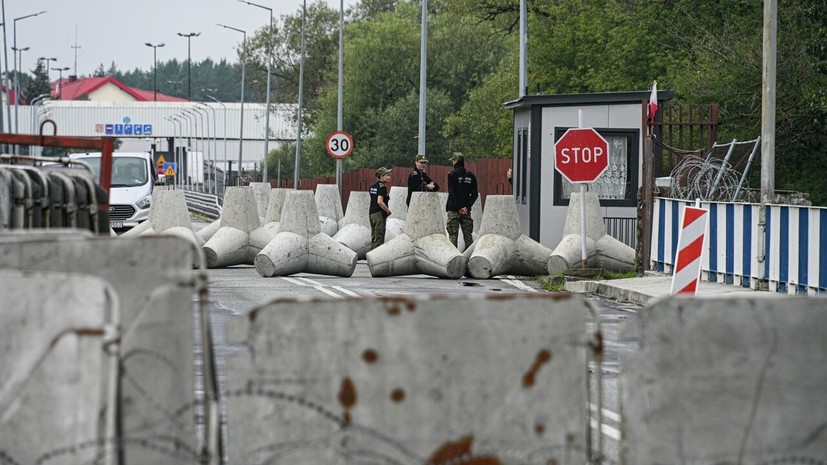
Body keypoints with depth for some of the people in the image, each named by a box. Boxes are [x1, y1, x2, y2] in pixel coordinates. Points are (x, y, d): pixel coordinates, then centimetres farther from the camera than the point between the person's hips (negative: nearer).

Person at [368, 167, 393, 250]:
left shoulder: (373, 186, 12)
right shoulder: (382, 187, -14)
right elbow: (380, 202, -24)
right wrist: (388, 210, -12)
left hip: (371, 213, 8)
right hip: (379, 214, -8)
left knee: (374, 237, 15)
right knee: (379, 238, -3)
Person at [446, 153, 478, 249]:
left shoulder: (452, 174, -5)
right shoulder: (470, 175, 8)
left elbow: (452, 193, -12)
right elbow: (475, 194, 4)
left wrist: (459, 208, -11)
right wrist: (467, 206, -2)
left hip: (454, 209, -4)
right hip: (466, 209, 4)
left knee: (453, 234, -2)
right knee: (468, 234, 8)